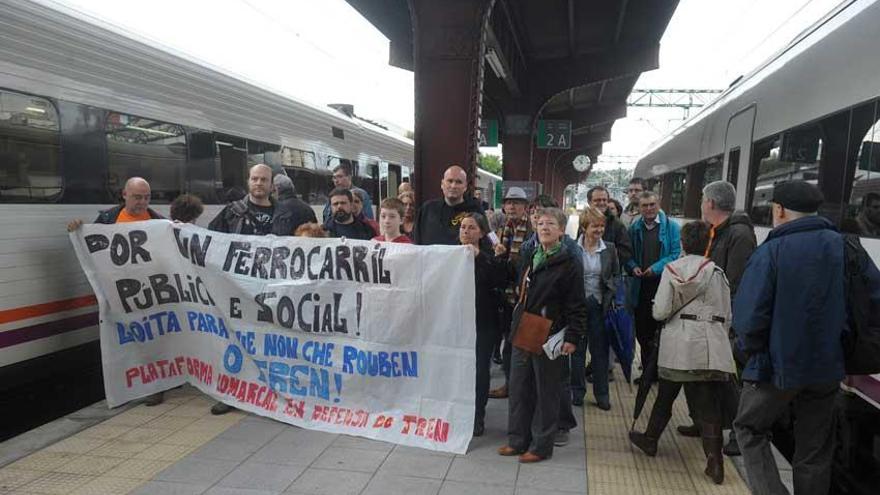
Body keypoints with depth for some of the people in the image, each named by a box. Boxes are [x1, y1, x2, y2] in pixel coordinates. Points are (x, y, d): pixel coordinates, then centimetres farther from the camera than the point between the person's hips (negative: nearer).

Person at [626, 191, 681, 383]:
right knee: (642, 331, 9)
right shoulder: (635, 228, 10)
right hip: (641, 287, 4)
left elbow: (677, 254, -7)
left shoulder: (671, 227, -2)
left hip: (664, 287, -4)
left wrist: (656, 268, -17)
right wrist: (633, 267, -8)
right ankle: (648, 370, 23)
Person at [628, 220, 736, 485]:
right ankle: (714, 460, 1)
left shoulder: (671, 269, -2)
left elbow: (660, 311, -7)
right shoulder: (716, 272, 0)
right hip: (710, 344, 0)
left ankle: (650, 439, 32)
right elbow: (726, 315, 4)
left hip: (677, 343, 0)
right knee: (709, 403, 3)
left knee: (666, 395, 16)